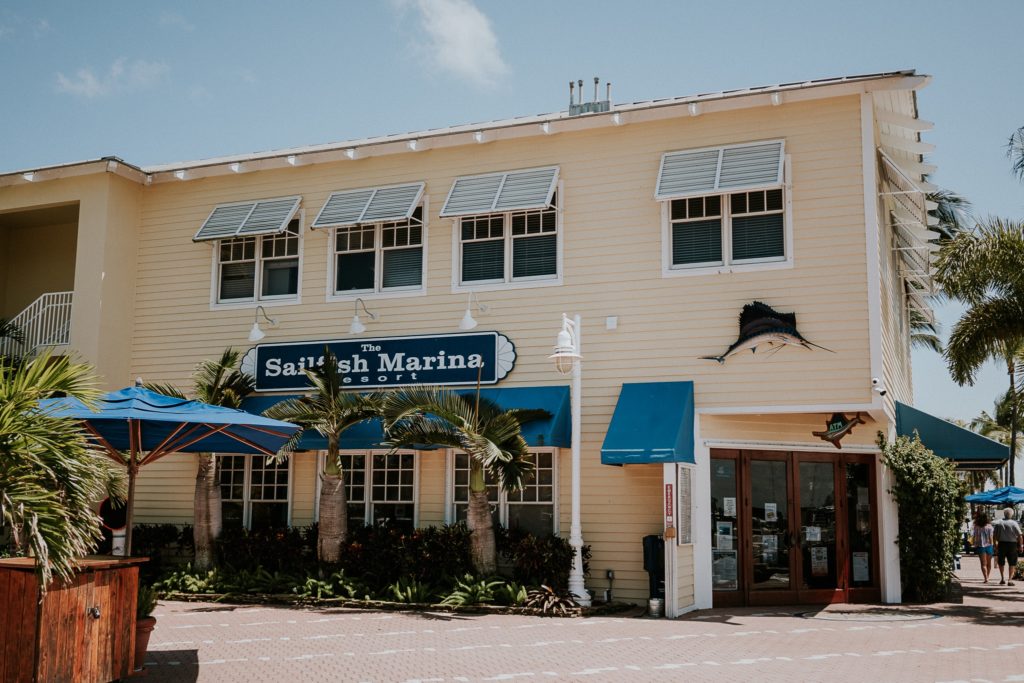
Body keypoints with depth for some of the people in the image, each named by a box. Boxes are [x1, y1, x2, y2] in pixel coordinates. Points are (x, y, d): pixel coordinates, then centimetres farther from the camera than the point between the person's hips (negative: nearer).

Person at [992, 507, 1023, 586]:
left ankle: (1002, 578, 21)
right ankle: (1010, 580, -1)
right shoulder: (1014, 523, -8)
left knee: (1001, 562, 17)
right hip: (1012, 544, -2)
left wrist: (996, 545, 10)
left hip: (1001, 544, 2)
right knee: (1012, 563, 6)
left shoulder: (998, 523, -1)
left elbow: (995, 536, 1)